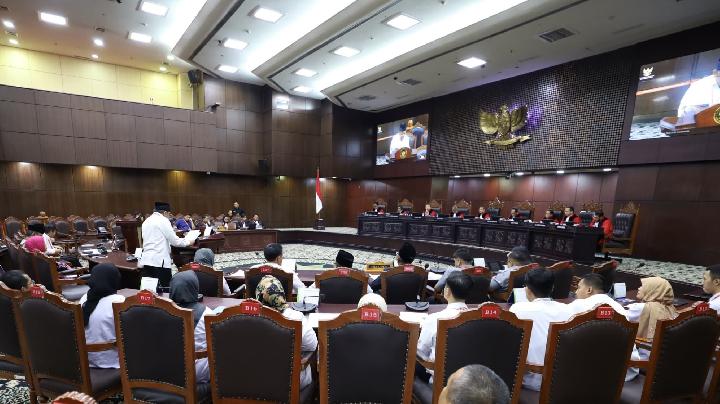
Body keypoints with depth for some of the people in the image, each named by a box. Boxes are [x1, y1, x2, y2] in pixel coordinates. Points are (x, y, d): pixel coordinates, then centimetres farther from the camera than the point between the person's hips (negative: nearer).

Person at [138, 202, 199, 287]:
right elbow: (175, 241, -8)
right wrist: (188, 241, 7)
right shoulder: (163, 220, -7)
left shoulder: (146, 221, 14)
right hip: (159, 261, -7)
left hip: (146, 260, 7)